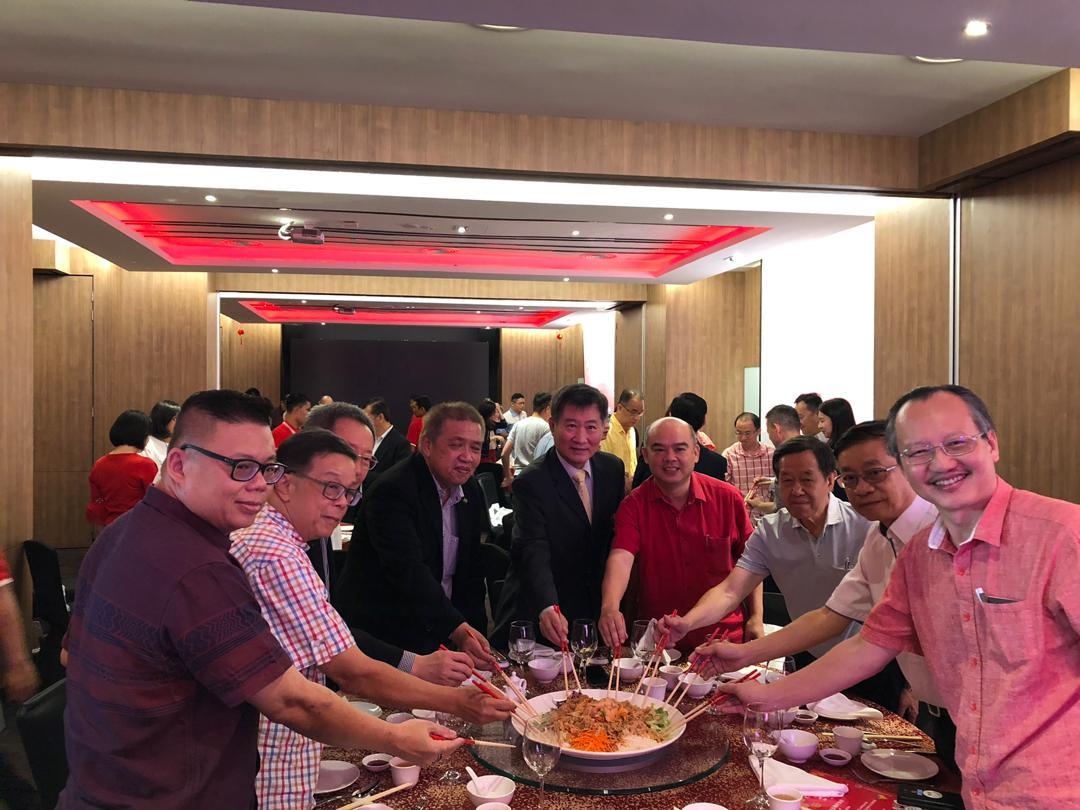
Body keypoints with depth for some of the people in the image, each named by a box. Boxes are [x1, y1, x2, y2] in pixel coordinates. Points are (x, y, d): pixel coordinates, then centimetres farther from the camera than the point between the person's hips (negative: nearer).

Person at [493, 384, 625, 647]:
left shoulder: (613, 468, 0)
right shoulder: (530, 483, -19)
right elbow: (533, 553, -30)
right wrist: (548, 608, -47)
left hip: (596, 611, 5)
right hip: (538, 615, -5)